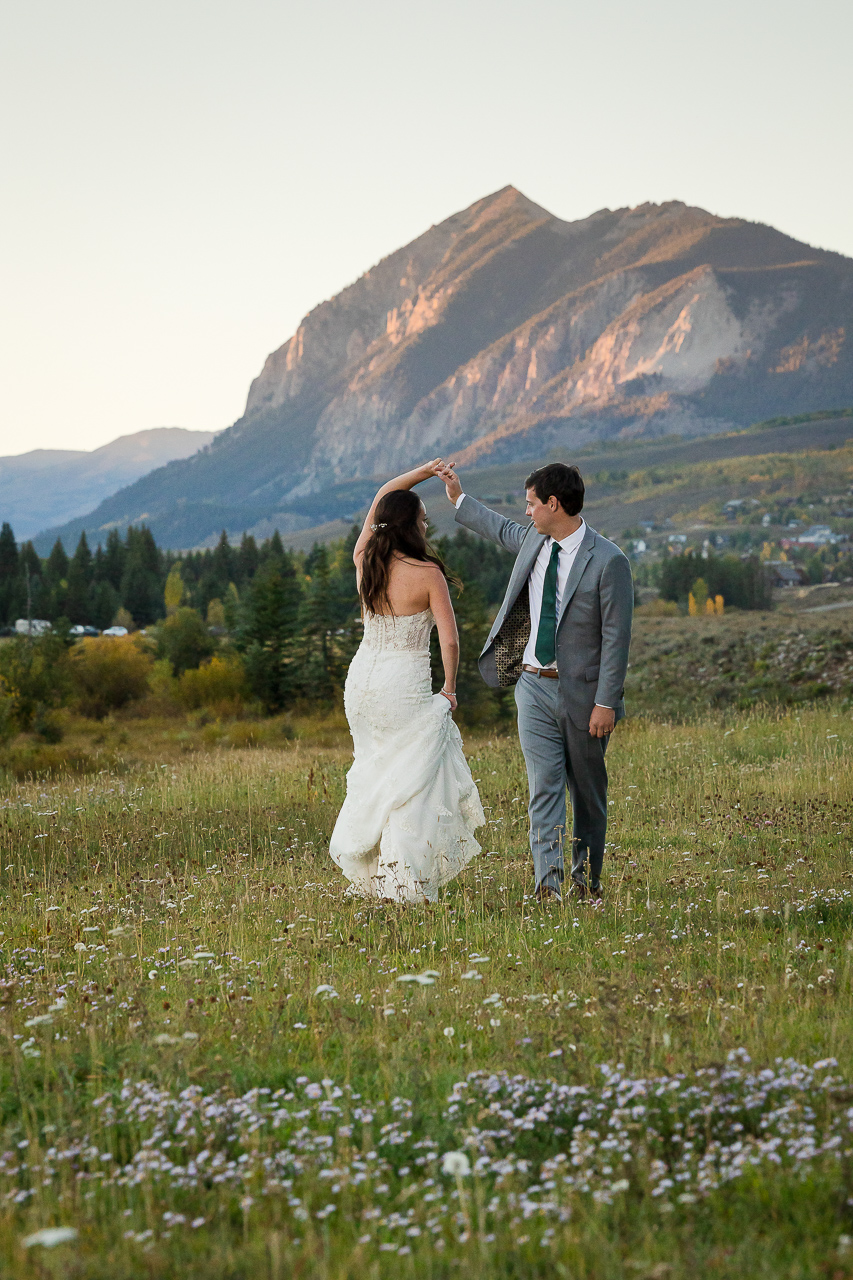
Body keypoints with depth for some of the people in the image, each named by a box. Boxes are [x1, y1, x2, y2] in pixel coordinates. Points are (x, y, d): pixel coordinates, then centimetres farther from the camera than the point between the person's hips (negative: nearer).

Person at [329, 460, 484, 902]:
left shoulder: (364, 562, 2)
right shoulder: (428, 574, -13)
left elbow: (382, 496, 19)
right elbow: (449, 640, -13)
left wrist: (422, 472, 18)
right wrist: (449, 689, 0)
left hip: (362, 677, 6)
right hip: (405, 685, -6)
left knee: (376, 773, 20)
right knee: (413, 779, 0)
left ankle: (370, 872, 25)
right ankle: (406, 882, -5)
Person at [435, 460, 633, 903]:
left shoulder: (608, 560, -13)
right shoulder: (534, 540, 6)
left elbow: (616, 637, -13)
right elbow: (503, 530, 32)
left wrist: (606, 702, -15)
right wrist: (459, 498, 35)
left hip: (582, 692, -4)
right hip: (534, 686, 4)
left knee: (587, 792, 9)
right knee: (544, 787, -4)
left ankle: (586, 880, 21)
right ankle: (548, 883, -9)